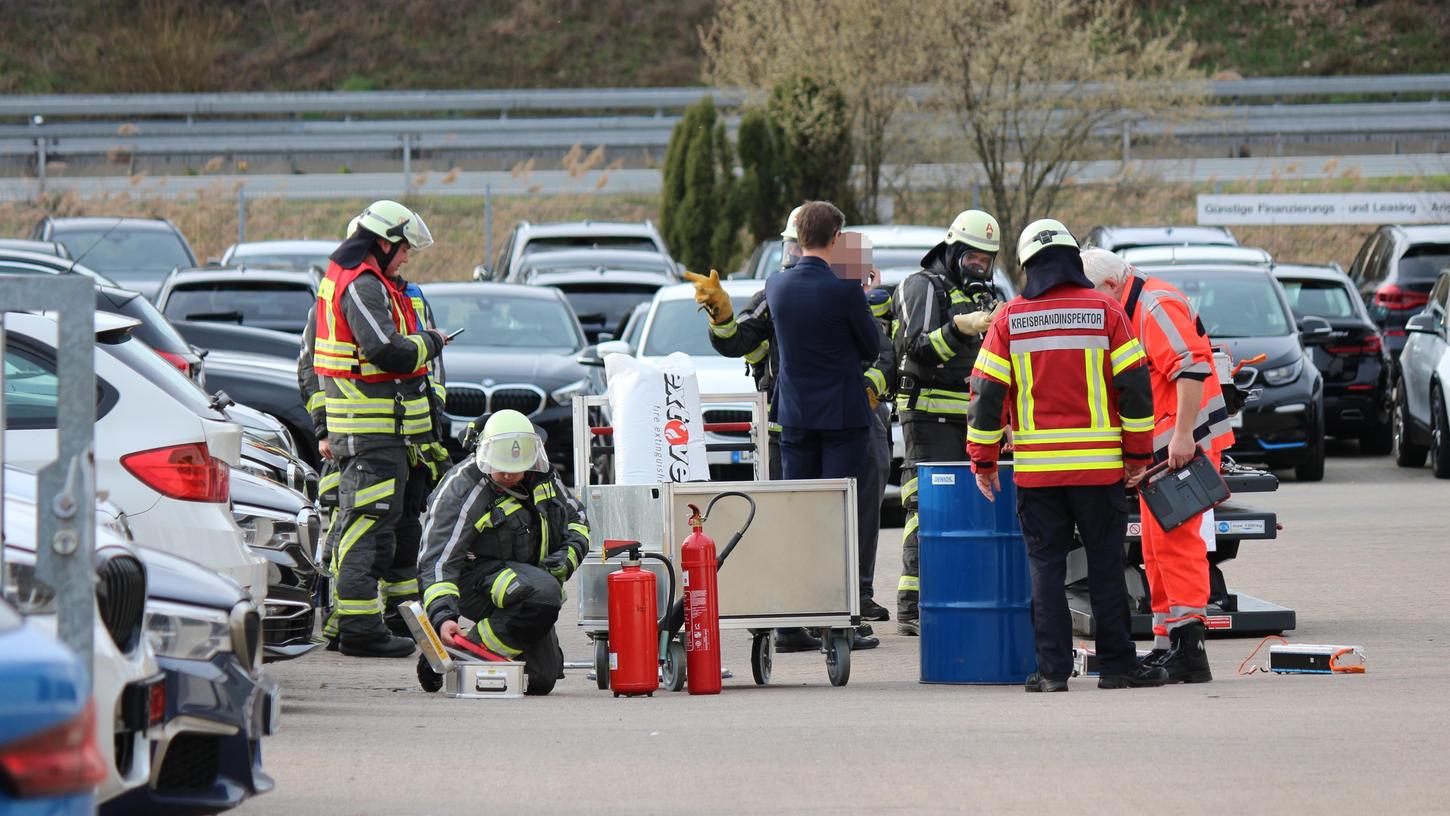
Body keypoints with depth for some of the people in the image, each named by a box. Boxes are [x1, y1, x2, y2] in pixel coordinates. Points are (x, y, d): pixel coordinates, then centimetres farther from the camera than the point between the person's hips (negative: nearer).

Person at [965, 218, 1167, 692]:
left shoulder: (1011, 319, 2)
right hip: (1099, 466, -1)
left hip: (1036, 469, 1)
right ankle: (1117, 665, 9)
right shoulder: (1104, 311, -1)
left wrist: (983, 460, 10)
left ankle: (1053, 670, 1)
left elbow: (986, 392, 1)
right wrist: (1138, 453, 6)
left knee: (1045, 565, 5)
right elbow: (1134, 386, -2)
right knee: (1106, 565, 6)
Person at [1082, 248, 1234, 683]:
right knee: (1157, 547, 13)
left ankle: (1189, 649, -14)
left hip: (1184, 445, -11)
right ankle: (1166, 646, 18)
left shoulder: (1156, 307, -16)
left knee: (1176, 541, -13)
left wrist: (1183, 435, -28)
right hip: (1158, 450, 11)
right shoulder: (1128, 313, 18)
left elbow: (1192, 368, -26)